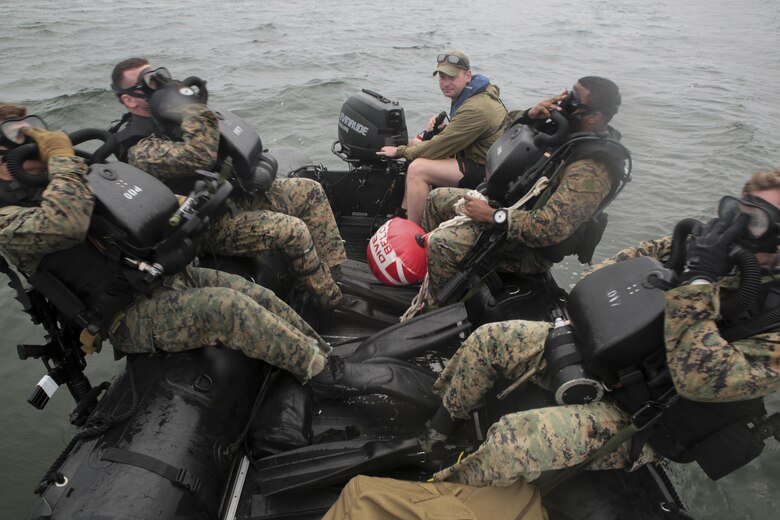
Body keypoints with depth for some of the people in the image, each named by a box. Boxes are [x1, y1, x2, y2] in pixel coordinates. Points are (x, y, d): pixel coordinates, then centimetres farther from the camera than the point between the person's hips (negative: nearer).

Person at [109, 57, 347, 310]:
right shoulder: (142, 150, -18)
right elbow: (199, 156, -35)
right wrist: (191, 108, -24)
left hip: (236, 193, 10)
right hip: (213, 226, -10)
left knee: (311, 191, 2)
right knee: (292, 230, -28)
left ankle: (339, 272, 1)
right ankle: (333, 299, -9)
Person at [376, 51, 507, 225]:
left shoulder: (475, 109, -25)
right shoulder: (469, 95, 9)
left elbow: (441, 147, -22)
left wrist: (400, 151, -10)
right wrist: (441, 127, -2)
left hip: (485, 170, -11)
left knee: (417, 169, -25)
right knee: (415, 144, 14)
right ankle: (404, 212, 11)